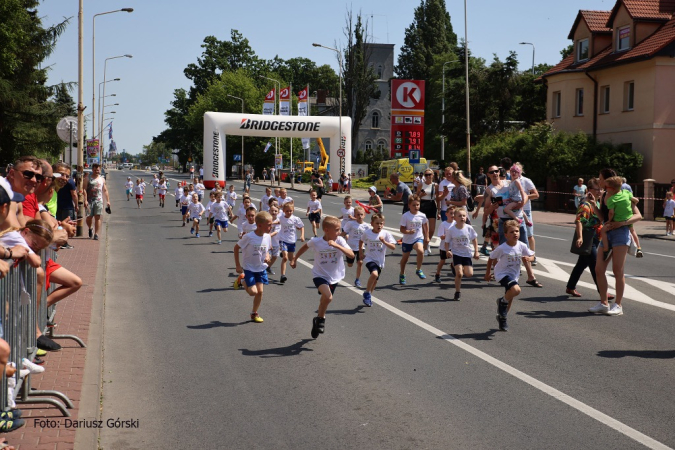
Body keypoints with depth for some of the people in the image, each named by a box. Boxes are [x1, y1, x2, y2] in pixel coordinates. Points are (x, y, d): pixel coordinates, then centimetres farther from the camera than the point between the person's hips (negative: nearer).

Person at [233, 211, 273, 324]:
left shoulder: (267, 237, -6)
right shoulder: (248, 237, -22)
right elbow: (236, 248, -10)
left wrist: (267, 256, -11)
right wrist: (238, 265, -10)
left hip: (261, 268, 5)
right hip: (249, 269, -5)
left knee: (260, 291, 1)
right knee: (253, 292, -11)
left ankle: (254, 313, 20)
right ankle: (242, 280, 20)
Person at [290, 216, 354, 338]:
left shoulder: (340, 241, -14)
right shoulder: (316, 242, -15)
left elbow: (351, 255, -26)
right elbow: (305, 247, 8)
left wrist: (337, 246, -36)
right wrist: (294, 259, 15)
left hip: (334, 277, 3)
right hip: (320, 275, -3)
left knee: (325, 301, 18)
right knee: (328, 297, -28)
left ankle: (317, 322, 44)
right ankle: (320, 319, -3)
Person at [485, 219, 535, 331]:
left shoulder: (522, 246, -11)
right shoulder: (501, 248, -21)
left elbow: (531, 255, 3)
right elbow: (491, 258, -7)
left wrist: (528, 258, -21)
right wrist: (487, 273, 1)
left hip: (514, 275, 5)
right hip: (503, 273, -5)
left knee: (510, 299, 15)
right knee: (516, 290, -31)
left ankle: (502, 317, 40)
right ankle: (502, 301, -2)